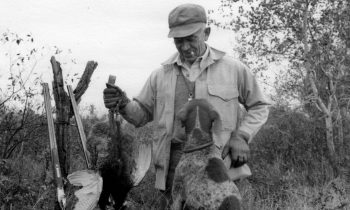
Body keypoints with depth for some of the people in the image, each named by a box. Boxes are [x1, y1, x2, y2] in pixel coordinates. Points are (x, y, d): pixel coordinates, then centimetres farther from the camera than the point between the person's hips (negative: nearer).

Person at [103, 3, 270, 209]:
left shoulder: (233, 69, 2)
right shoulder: (161, 74, 8)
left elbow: (259, 106, 11)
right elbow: (142, 114, 15)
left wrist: (241, 136, -5)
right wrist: (124, 104, -6)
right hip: (176, 162, 2)